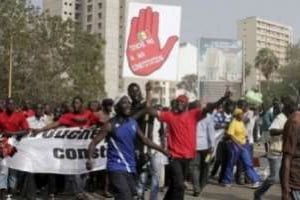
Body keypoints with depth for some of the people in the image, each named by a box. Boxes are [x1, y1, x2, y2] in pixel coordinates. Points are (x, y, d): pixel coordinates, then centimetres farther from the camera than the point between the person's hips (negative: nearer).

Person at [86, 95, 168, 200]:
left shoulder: (133, 123, 7)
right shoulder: (111, 125, -10)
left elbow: (145, 140, 14)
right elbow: (94, 142, -13)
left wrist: (163, 151, 10)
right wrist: (90, 158, -31)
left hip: (130, 167, 7)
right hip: (117, 168, -7)